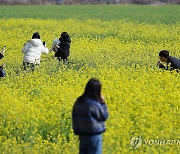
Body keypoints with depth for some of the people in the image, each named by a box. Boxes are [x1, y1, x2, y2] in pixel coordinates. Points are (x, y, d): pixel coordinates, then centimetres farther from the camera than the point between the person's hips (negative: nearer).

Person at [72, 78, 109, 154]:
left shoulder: (78, 102, 1)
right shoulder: (95, 105, -20)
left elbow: (74, 117, 8)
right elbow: (104, 117, -9)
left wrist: (77, 131, 17)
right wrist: (103, 103, -6)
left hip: (82, 134, 7)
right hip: (94, 134, -7)